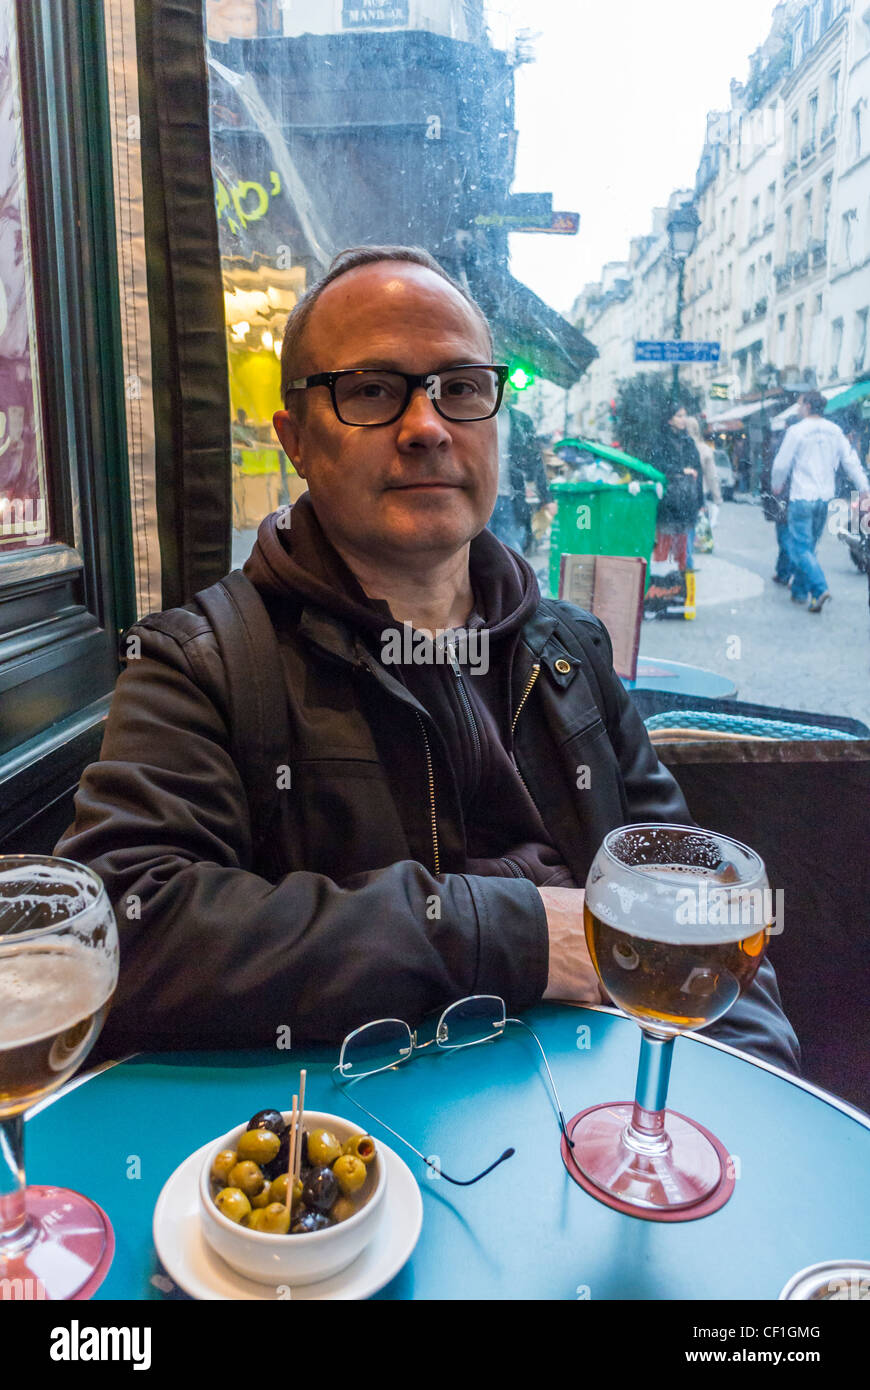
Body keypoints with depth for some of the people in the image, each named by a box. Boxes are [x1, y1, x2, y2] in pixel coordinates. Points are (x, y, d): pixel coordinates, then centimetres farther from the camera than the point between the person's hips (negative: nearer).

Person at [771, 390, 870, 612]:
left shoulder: (797, 430, -10)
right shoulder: (835, 431, 7)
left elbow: (782, 463, -6)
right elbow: (850, 460, 6)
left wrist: (776, 485, 11)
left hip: (802, 497, -6)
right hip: (825, 497, 6)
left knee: (800, 547, -5)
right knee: (808, 546, 16)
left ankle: (820, 589, -22)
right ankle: (800, 591, 24)